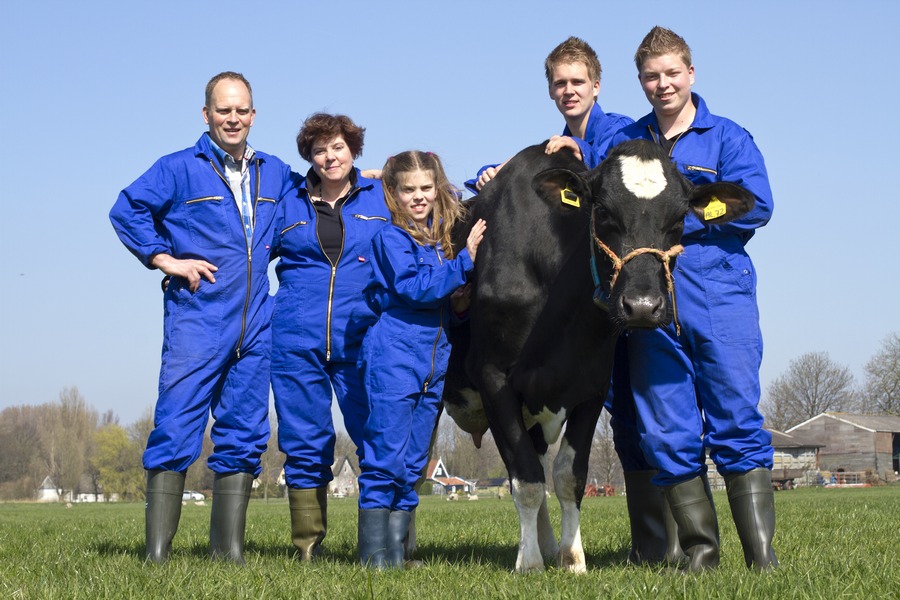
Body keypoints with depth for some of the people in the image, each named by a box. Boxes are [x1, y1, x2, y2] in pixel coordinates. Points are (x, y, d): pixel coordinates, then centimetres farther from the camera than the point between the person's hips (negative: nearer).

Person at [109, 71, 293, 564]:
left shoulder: (274, 173, 15)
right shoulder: (180, 169, 1)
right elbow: (126, 210, -2)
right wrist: (166, 259, -8)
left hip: (255, 326, 5)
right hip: (196, 319, -5)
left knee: (244, 435, 5)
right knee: (176, 428, -9)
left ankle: (228, 546, 12)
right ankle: (157, 548, -7)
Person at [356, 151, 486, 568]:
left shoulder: (440, 240, 15)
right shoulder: (392, 238, -5)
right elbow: (415, 287, -19)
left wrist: (459, 303, 3)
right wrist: (465, 259, -17)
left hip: (433, 360, 7)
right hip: (392, 357, -7)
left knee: (413, 465, 9)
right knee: (385, 457, -8)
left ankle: (396, 554, 14)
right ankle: (373, 554, -4)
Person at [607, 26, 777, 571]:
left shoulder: (729, 138, 7)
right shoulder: (625, 142, 18)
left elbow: (755, 205, -7)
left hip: (720, 296, -3)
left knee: (737, 419, -7)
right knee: (668, 433, 1)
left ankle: (762, 553, -6)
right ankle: (701, 550, 8)